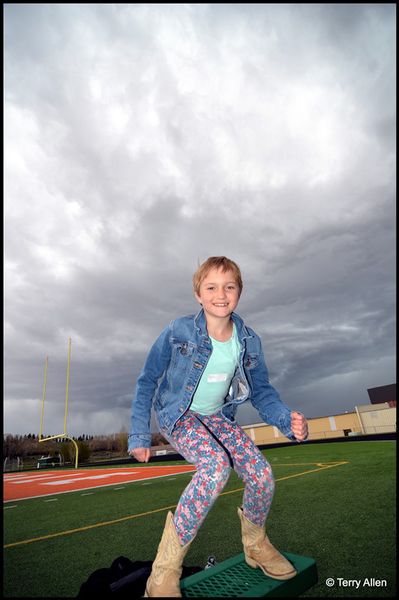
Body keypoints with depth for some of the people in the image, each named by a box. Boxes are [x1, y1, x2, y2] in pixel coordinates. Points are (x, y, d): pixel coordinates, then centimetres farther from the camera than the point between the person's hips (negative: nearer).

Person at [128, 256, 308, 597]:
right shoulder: (178, 332, -22)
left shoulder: (249, 341, -11)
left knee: (262, 475, -9)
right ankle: (165, 569, -11)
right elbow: (147, 382, -11)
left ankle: (256, 545, 25)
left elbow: (262, 391, -1)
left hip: (218, 416, 4)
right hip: (177, 415, -4)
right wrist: (139, 435, -11)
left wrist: (288, 420, -20)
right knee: (217, 465, -30)